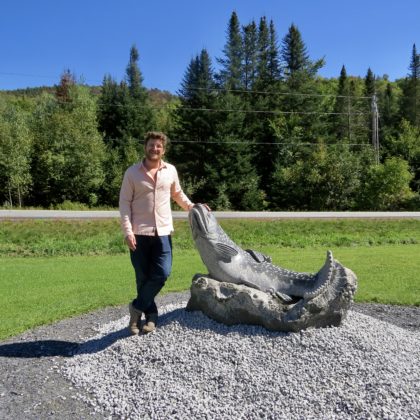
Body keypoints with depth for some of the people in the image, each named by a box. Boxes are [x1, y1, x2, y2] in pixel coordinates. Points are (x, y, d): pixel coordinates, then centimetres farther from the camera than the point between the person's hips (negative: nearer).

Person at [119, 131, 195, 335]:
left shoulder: (171, 171, 7)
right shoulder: (132, 172, 0)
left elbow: (178, 194, 24)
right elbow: (124, 202, -2)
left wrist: (191, 207, 9)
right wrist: (127, 231, -11)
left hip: (163, 232, 2)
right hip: (139, 233, -2)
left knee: (162, 273, -7)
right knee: (143, 278, 5)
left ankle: (137, 307, 13)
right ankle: (150, 315, 22)